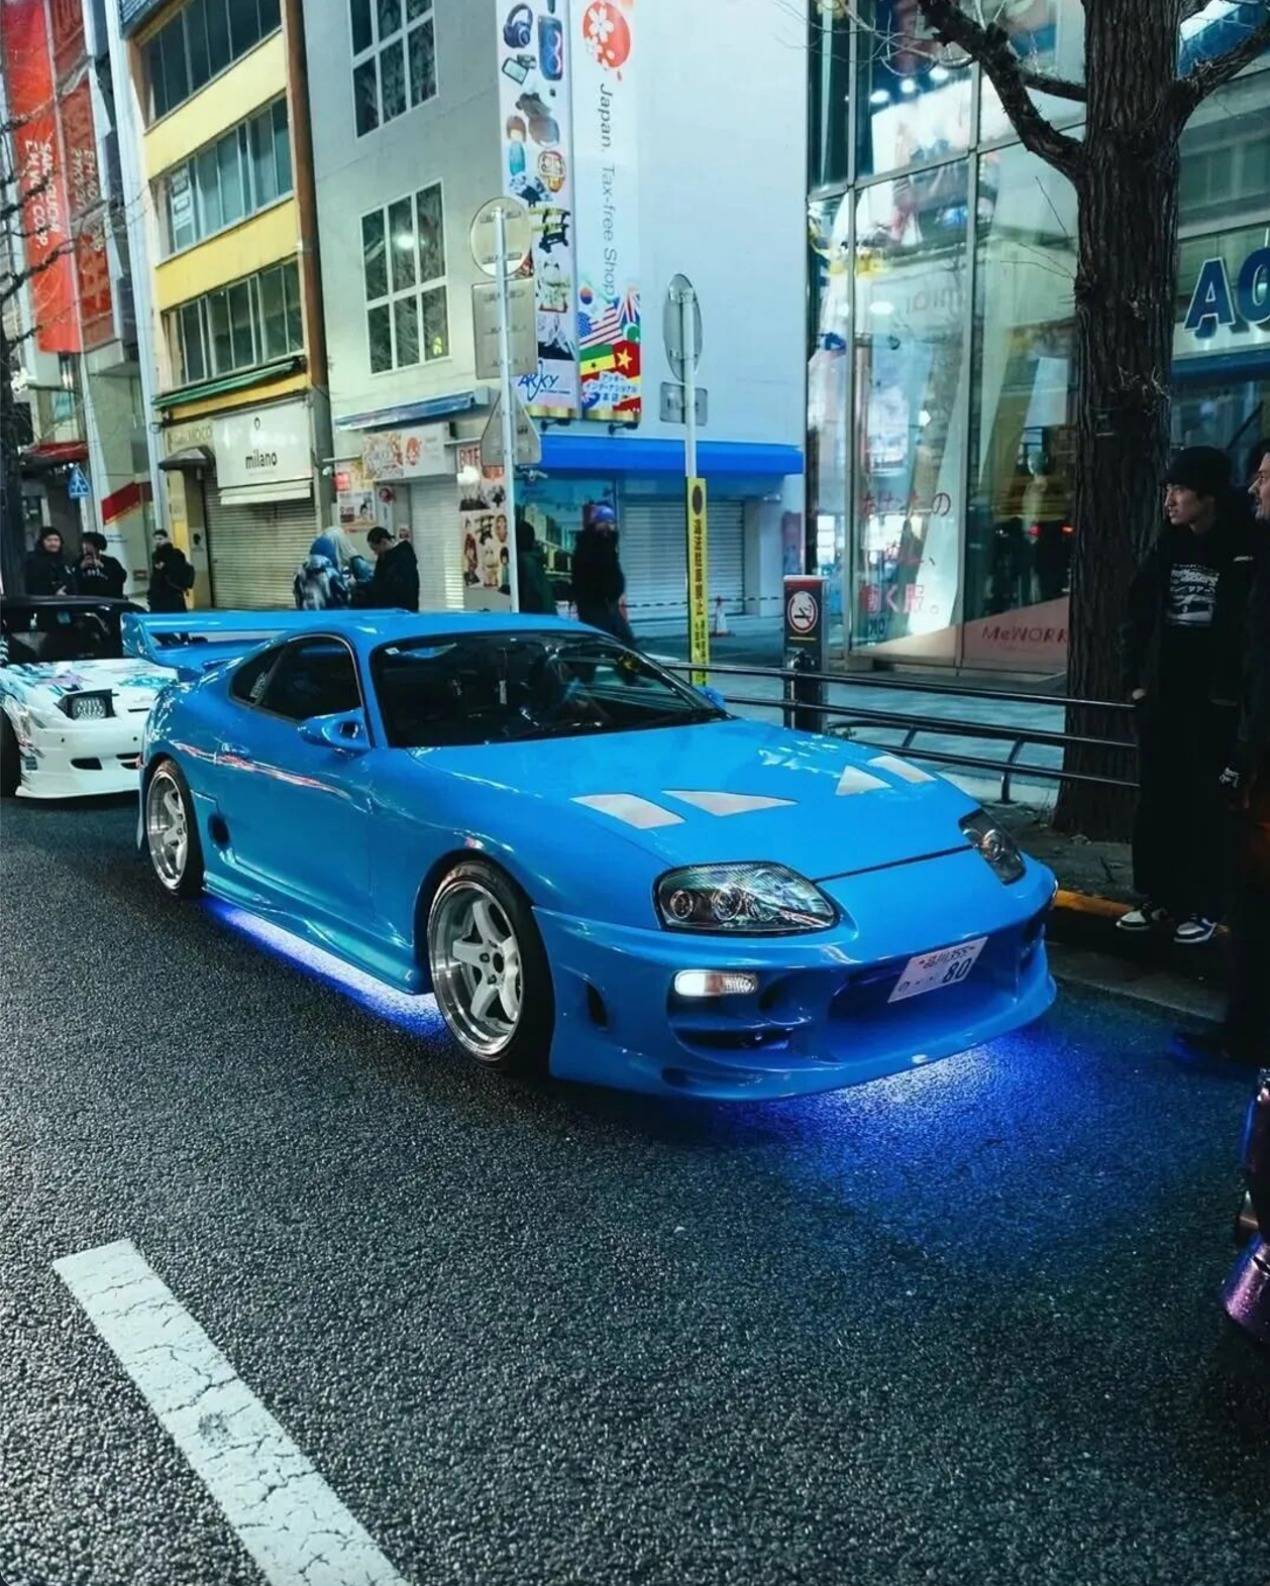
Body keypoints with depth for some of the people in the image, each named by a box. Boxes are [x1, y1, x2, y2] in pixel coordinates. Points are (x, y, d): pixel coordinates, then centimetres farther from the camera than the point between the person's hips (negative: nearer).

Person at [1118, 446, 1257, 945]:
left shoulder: (1243, 552, -6)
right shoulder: (1168, 548, 8)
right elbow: (1139, 616, 10)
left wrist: (1232, 691, -13)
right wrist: (1136, 677, 3)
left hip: (1213, 703, -5)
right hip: (1160, 697, 5)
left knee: (1204, 805, 1)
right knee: (1156, 801, 8)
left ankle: (1201, 907, 10)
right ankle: (1157, 897, 19)